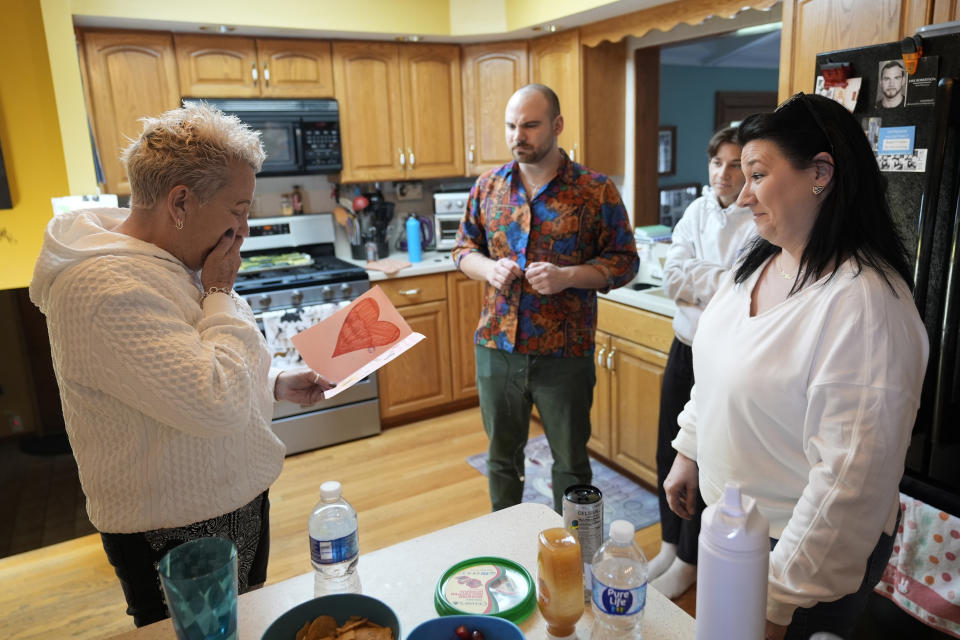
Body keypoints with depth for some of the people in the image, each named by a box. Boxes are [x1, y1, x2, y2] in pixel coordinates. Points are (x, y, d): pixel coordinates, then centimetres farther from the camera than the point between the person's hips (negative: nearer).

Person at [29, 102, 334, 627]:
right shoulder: (103, 287, -28)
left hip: (236, 503, 9)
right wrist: (221, 294, -22)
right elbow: (217, 404, -34)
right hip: (176, 535, -9)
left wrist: (277, 384, 6)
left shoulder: (173, 263, 4)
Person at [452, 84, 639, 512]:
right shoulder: (488, 186, 4)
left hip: (565, 354, -3)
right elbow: (464, 249, 12)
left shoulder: (596, 191, -6)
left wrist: (567, 276, -21)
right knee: (502, 456, 20)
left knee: (570, 464, 14)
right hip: (496, 347, 3)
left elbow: (624, 260, -4)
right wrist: (489, 269, -11)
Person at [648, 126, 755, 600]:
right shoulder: (698, 210, 5)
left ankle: (689, 563, 28)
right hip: (684, 349, 6)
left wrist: (692, 277, -14)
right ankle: (669, 547, 36)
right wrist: (719, 280, -15)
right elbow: (671, 279, -5)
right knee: (669, 452, 15)